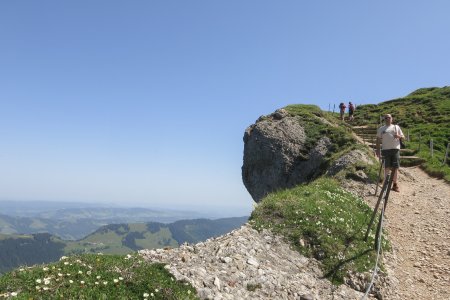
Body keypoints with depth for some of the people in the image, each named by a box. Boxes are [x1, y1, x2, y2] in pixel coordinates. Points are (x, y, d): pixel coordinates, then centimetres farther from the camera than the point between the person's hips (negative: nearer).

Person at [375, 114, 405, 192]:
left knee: (395, 167, 2)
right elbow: (378, 140, 9)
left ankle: (395, 184, 12)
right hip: (385, 149, -1)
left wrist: (399, 136, -9)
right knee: (387, 167, -2)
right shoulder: (381, 129, 12)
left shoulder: (396, 127, 16)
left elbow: (403, 137, 15)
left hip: (395, 149, 1)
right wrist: (378, 150, 1)